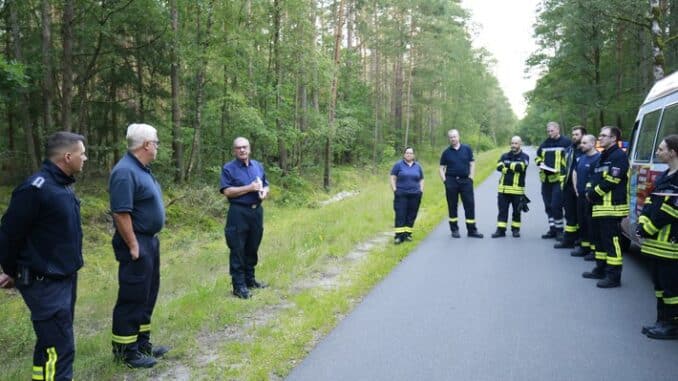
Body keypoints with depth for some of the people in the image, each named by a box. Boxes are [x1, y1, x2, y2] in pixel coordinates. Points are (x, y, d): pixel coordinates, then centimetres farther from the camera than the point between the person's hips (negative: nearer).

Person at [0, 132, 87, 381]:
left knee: (50, 342, 20)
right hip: (45, 283, -9)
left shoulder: (62, 185, 9)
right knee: (59, 348, -7)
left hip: (66, 278, 9)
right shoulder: (35, 188, -21)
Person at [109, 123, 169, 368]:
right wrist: (133, 246, -21)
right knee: (132, 297, -1)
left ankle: (141, 342, 29)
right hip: (137, 243, -10)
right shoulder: (125, 172, -20)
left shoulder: (141, 169, 11)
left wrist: (149, 241, 18)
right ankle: (125, 350, 10)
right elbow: (121, 213, -24)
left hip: (150, 241, 10)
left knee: (147, 295, 17)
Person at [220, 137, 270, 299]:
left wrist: (264, 192, -6)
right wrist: (249, 188, -18)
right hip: (239, 213, -6)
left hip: (257, 211, 6)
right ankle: (238, 285, 5)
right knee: (238, 250, -1)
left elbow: (265, 185, 17)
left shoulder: (258, 166, 12)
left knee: (253, 248, 15)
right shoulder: (228, 168, -5)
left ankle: (250, 279, 28)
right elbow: (227, 191, -14)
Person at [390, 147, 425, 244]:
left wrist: (421, 191, 6)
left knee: (411, 215, 3)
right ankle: (399, 235, -10)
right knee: (400, 215, -7)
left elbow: (421, 180, 18)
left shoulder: (418, 166, 13)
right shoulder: (398, 165, 3)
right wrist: (394, 190, -7)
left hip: (415, 195, 3)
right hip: (401, 195, -3)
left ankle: (407, 234, 11)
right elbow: (393, 178, 2)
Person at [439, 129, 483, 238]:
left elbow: (472, 164, 6)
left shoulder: (467, 149, 4)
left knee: (470, 205, 0)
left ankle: (472, 230, 7)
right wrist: (444, 180, -4)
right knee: (452, 206, 6)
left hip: (465, 181, 0)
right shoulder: (446, 152, 5)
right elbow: (442, 168, 7)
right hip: (451, 181, 0)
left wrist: (471, 178, -3)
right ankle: (454, 230, 17)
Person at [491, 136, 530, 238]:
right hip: (503, 188, 3)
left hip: (517, 189, -3)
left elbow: (520, 166, -18)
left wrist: (508, 165, -7)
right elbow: (499, 166, -6)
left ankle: (515, 229, 20)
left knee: (516, 211, 7)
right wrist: (513, 167, -16)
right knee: (502, 210, 3)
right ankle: (501, 230, 7)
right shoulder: (505, 156, 12)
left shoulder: (524, 157, 2)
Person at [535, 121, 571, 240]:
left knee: (556, 205, -10)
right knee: (548, 206, 10)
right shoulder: (545, 144, 15)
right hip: (546, 178, 6)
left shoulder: (566, 142, -4)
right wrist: (540, 164, 4)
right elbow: (538, 157, 25)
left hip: (559, 178, -6)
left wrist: (564, 169, -15)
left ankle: (559, 229, 4)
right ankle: (552, 229, 19)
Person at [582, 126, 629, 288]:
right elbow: (595, 177, 24)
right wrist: (590, 191, 5)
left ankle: (614, 276, -5)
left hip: (612, 207, -10)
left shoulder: (618, 156, -10)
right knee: (600, 238, 16)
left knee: (611, 240, -8)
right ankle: (601, 269, 27)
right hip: (599, 206, 10)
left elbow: (611, 181, -18)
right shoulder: (603, 156, 20)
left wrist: (593, 194, -9)